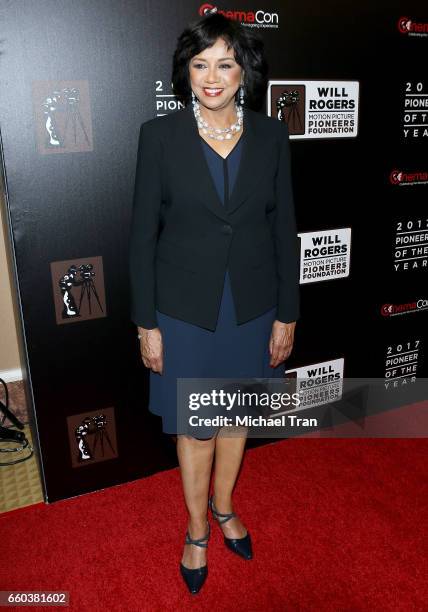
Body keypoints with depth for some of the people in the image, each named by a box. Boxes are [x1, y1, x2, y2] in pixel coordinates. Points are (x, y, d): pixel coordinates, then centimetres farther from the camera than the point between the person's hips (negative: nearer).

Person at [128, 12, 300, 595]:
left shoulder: (270, 135, -2)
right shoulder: (160, 135, -8)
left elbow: (284, 230, 2)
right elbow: (143, 233, -6)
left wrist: (287, 314, 1)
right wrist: (147, 323, -6)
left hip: (253, 307, 2)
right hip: (185, 309, -2)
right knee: (195, 426, 12)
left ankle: (224, 507, 46)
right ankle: (197, 530, 38)